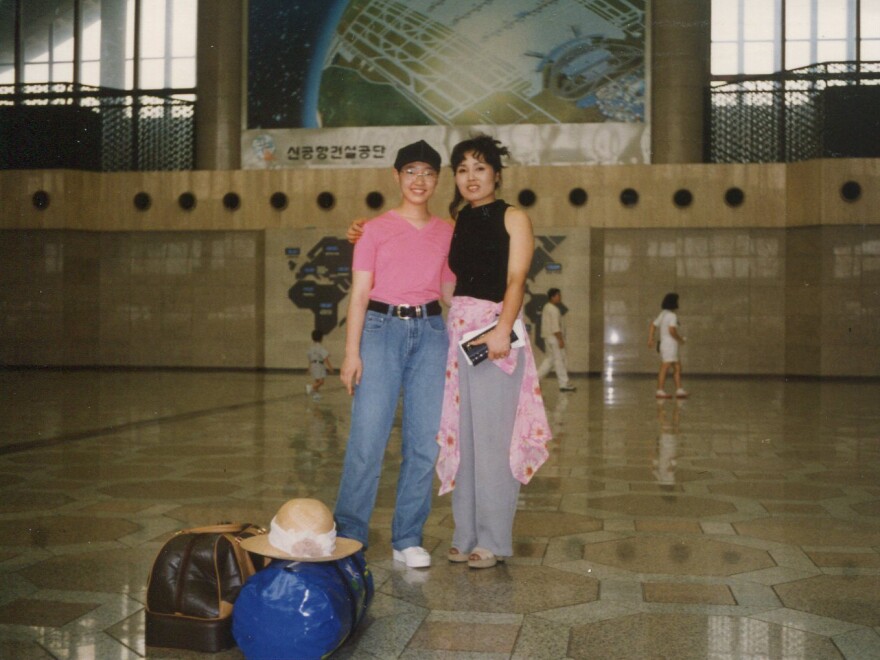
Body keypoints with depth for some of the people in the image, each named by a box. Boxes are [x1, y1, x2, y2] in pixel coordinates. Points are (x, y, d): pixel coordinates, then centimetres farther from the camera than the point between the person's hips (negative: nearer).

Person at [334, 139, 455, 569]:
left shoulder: (446, 233, 13)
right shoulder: (375, 229, 6)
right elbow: (359, 294, 1)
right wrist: (351, 352, -5)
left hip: (430, 333, 3)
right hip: (381, 329, -3)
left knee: (424, 442, 2)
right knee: (367, 438, -6)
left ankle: (408, 539, 13)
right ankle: (348, 535, 7)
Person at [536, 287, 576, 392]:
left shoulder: (547, 307, 16)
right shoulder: (553, 309, -16)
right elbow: (555, 326, -22)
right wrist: (560, 339, -22)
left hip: (548, 337, 10)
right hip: (554, 337, -10)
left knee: (550, 359, 14)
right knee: (559, 360, -5)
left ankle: (536, 377, 10)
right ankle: (564, 384, -1)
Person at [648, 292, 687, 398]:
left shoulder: (662, 314, 14)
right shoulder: (672, 315, -14)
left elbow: (652, 326, 14)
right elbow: (672, 331, -24)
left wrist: (650, 339, 8)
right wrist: (680, 339, -8)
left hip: (663, 344, 9)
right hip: (670, 345, -9)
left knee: (677, 368, 12)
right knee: (665, 368, -6)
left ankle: (679, 390, 11)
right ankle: (660, 392, -4)